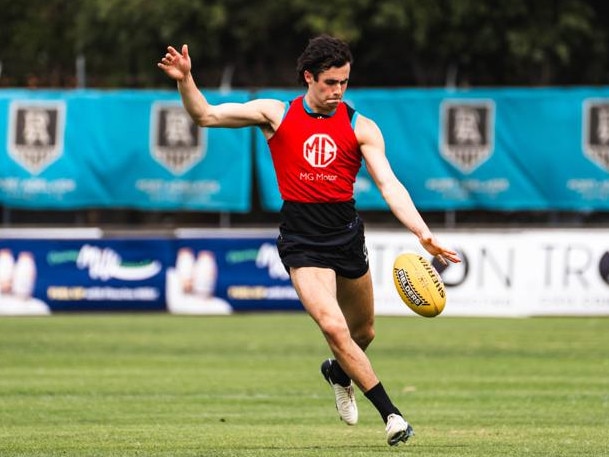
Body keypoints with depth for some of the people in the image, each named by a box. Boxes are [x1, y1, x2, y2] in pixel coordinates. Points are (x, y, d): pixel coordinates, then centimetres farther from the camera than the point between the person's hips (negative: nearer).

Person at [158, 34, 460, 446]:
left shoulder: (361, 127, 0)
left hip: (347, 236, 3)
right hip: (302, 240, -3)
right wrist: (186, 81, -18)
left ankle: (339, 373, 54)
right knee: (334, 327, -20)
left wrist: (423, 234, -21)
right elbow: (205, 115, 1)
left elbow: (389, 185, -8)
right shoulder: (276, 114, 0)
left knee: (363, 332, 18)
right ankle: (391, 414, -13)